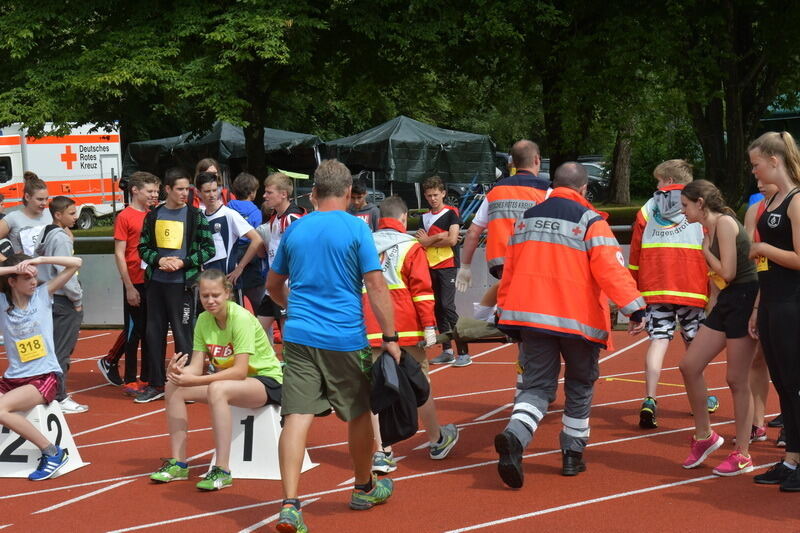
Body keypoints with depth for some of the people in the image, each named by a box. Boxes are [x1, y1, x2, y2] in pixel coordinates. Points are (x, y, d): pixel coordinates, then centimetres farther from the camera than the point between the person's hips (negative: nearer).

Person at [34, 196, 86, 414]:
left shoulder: (46, 234, 13)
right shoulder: (61, 238, -16)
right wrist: (77, 299, -10)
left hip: (51, 297, 9)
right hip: (64, 301, -9)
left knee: (57, 349, 16)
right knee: (62, 351, -5)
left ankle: (57, 393, 23)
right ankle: (59, 399, -2)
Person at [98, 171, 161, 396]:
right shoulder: (124, 217, -7)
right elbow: (119, 254, -9)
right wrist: (129, 287, -13)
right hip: (136, 283, -6)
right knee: (134, 329, 2)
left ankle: (146, 377, 22)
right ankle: (130, 380, 12)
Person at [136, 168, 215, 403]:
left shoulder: (194, 215, -1)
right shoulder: (153, 216, 7)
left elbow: (208, 249, -2)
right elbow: (143, 247, 11)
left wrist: (184, 263, -13)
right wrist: (159, 260, -9)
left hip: (182, 284, -4)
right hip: (156, 283, 4)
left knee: (183, 334, 0)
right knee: (154, 333, 9)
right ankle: (156, 384, 19)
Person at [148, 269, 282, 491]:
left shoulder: (241, 318, -22)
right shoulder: (204, 320, -2)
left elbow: (240, 371, -29)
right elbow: (196, 367, -5)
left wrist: (194, 380, -35)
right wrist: (178, 372, -30)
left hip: (268, 381, -8)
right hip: (230, 379, 8)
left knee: (217, 389, -37)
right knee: (173, 388, -9)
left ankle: (222, 471, -32)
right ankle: (178, 463, -2)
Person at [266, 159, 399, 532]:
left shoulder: (294, 229, 8)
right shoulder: (356, 229, -5)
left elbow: (273, 286, 19)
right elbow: (376, 287, -10)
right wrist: (390, 338, -6)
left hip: (298, 336, 3)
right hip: (345, 339, -3)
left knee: (297, 417, -4)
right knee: (358, 414, 17)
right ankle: (365, 488, 35)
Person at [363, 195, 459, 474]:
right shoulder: (411, 247, -2)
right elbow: (422, 289, -9)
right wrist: (429, 326, -8)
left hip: (370, 331, 3)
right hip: (405, 329, -3)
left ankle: (382, 452, -2)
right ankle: (437, 440, 26)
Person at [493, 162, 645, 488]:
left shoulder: (526, 218, 12)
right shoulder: (590, 221, -5)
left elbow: (509, 269, 17)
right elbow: (610, 268, -16)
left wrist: (506, 312, 26)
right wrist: (634, 308, -18)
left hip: (531, 315, 4)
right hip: (578, 318, -3)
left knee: (537, 385, 5)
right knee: (579, 386, 15)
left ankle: (514, 434, -23)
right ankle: (572, 454, 19)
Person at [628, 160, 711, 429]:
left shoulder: (647, 210, 11)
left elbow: (634, 256, 11)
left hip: (654, 288, 1)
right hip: (692, 287, -1)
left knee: (658, 340, -4)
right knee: (694, 343, 13)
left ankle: (649, 401, -18)